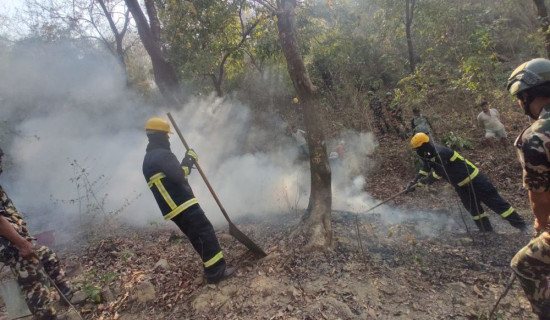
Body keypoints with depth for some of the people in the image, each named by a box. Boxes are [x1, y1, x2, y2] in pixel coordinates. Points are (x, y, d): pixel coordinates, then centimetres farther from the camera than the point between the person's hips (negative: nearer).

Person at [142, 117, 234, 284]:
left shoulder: (149, 159, 20)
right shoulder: (161, 154, -13)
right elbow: (179, 176, -22)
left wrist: (187, 162, 15)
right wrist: (189, 160, -7)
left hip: (174, 208, 11)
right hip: (182, 205, -11)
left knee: (198, 237, 16)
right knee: (205, 233, -9)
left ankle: (211, 266, 21)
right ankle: (216, 272, -8)